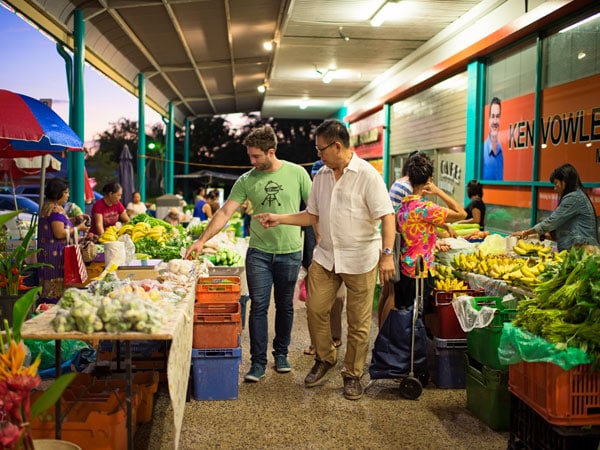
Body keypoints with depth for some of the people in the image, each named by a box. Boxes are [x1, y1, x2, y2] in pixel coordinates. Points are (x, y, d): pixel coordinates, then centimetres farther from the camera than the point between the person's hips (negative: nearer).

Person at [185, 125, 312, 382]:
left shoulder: (296, 173, -3)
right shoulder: (246, 180, 0)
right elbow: (225, 212, -5)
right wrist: (202, 240, -14)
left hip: (290, 251, 0)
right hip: (259, 252, 1)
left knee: (285, 306, 12)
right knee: (258, 306, -1)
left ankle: (281, 354, 29)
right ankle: (258, 362, 9)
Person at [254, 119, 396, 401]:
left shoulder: (367, 175, -13)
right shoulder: (321, 175, 6)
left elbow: (387, 216, -16)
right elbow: (313, 215, 13)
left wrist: (387, 254, -24)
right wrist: (279, 219, 5)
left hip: (360, 259, -5)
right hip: (325, 256, 6)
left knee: (358, 321, 5)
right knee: (315, 309, 6)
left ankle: (353, 374, 22)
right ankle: (324, 359, 30)